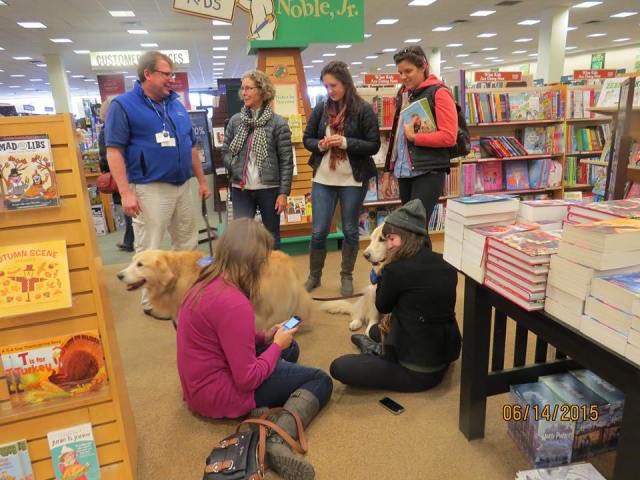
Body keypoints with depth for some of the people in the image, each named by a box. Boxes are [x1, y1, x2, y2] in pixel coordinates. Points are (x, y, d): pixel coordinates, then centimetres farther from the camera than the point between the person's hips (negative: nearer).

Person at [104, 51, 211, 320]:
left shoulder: (176, 105, 13)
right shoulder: (123, 105, -6)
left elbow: (191, 146, 19)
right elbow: (114, 150, -10)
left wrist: (202, 180, 16)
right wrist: (126, 192, -17)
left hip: (183, 186, 7)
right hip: (150, 190, -6)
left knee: (188, 243, 15)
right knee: (149, 250, 2)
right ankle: (151, 301, 18)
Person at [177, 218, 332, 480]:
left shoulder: (207, 283, 0)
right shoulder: (234, 303, -30)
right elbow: (248, 379, -24)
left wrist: (265, 338, 5)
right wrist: (277, 345, -9)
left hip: (201, 383, 9)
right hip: (219, 394, -9)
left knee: (290, 349, 20)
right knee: (320, 381, 0)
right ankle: (277, 441, -20)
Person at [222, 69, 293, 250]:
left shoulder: (278, 123, -5)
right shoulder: (235, 120, 5)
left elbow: (286, 161, -6)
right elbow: (225, 150, 14)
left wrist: (283, 192, -10)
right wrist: (234, 168, -6)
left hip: (269, 189, -2)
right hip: (240, 189, 2)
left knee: (272, 236, 12)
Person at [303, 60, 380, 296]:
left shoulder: (363, 110, -7)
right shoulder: (321, 108, 3)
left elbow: (374, 145, -8)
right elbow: (307, 138, 10)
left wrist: (345, 142, -21)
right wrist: (319, 145, -12)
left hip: (353, 180, -2)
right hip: (323, 179, 2)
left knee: (350, 230, 10)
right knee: (318, 231, 5)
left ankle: (347, 276, 27)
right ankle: (314, 275, 24)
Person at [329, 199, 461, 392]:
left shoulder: (397, 270, -22)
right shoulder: (446, 265, 0)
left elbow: (382, 306, -2)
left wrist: (384, 274, 4)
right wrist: (394, 317, 13)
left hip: (418, 372, -9)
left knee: (338, 367, -7)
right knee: (376, 331, 31)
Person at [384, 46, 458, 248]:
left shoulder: (439, 93, -6)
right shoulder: (403, 94, 15)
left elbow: (449, 136, -13)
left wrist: (414, 137, -14)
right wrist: (391, 166, 13)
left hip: (428, 171, -7)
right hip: (404, 170, 7)